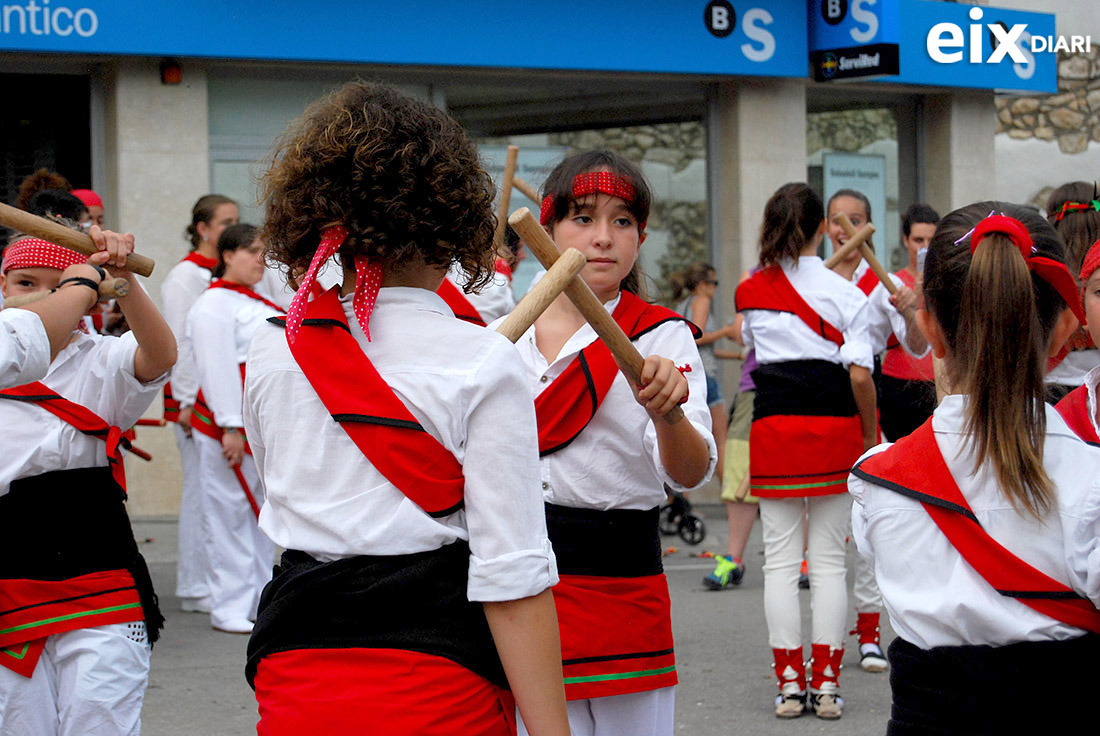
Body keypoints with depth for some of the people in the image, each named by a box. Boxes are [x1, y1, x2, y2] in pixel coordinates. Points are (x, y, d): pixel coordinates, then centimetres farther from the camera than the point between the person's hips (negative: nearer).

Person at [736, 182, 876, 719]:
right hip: (833, 430, -1)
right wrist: (870, 434, 4)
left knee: (779, 559, 5)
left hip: (772, 428, 2)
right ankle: (826, 683, 4)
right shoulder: (844, 292, -5)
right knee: (829, 560, 4)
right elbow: (860, 375, -10)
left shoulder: (752, 292, 5)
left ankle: (789, 682, 5)